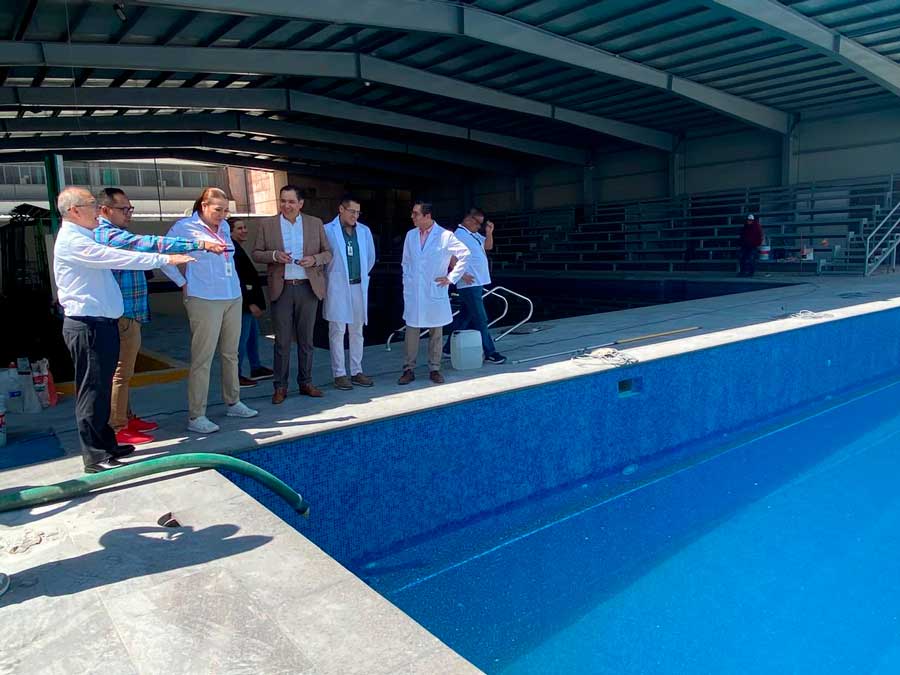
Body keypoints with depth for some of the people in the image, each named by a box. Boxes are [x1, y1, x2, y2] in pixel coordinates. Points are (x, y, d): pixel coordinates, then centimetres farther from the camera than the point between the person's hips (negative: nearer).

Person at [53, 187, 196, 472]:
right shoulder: (72, 241, -15)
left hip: (101, 323, 10)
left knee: (101, 388, 16)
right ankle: (95, 458, 4)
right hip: (88, 326, -10)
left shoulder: (81, 239, 18)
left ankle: (105, 444, 28)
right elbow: (118, 258, -23)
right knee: (92, 390, -4)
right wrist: (165, 258, -23)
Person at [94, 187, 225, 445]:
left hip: (127, 315, 10)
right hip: (122, 316, -10)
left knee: (122, 372, 17)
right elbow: (152, 244, -27)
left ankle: (126, 418, 27)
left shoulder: (109, 233, 17)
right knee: (120, 373, -2)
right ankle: (117, 429, 6)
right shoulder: (109, 235, -17)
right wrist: (200, 244, -30)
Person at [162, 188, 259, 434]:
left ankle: (233, 403, 25)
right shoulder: (184, 227, -6)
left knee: (230, 354, 13)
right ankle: (196, 416, -1)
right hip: (205, 300, -7)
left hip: (233, 297, 7)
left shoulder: (224, 227, 13)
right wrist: (183, 283, -6)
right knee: (202, 358, -6)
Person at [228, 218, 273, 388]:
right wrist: (250, 303, -21)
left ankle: (256, 368, 28)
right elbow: (237, 280, -21)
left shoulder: (239, 249, 16)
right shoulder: (233, 250, -16)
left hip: (250, 302, 10)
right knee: (242, 338, -5)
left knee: (253, 335, 17)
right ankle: (236, 375, 3)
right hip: (243, 303, -10)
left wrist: (256, 302, 17)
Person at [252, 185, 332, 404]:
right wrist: (274, 255, -14)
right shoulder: (267, 225, 4)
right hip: (282, 289, -1)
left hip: (308, 288, 1)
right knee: (282, 341, 2)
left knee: (306, 339, 9)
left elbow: (328, 253, 8)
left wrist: (315, 259, -12)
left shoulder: (315, 223, 6)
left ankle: (306, 382, 20)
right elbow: (256, 254, 5)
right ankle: (280, 386, 11)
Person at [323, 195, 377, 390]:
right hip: (337, 287, -5)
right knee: (337, 331, 0)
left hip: (358, 287, 5)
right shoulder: (328, 231, -8)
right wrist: (332, 277, 1)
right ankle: (339, 374, 7)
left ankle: (356, 371, 20)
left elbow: (370, 257, 17)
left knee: (357, 331, 11)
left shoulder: (364, 231, 7)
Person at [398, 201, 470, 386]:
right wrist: (407, 283, 9)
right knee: (411, 331, 2)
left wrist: (451, 277, -2)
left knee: (435, 332, 6)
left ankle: (434, 369, 16)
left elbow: (465, 254, -1)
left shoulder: (445, 236, -5)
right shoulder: (410, 235, 7)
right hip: (413, 292, 3)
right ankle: (409, 369, 11)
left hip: (435, 292, -2)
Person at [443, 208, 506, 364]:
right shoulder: (459, 235, -13)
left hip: (478, 283, 10)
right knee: (480, 319, -5)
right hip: (469, 284, -10)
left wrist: (489, 233, 6)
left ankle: (450, 348, 24)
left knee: (465, 316, 15)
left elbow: (488, 246, 25)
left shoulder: (474, 234, 16)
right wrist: (462, 274, -21)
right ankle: (489, 353, 1)